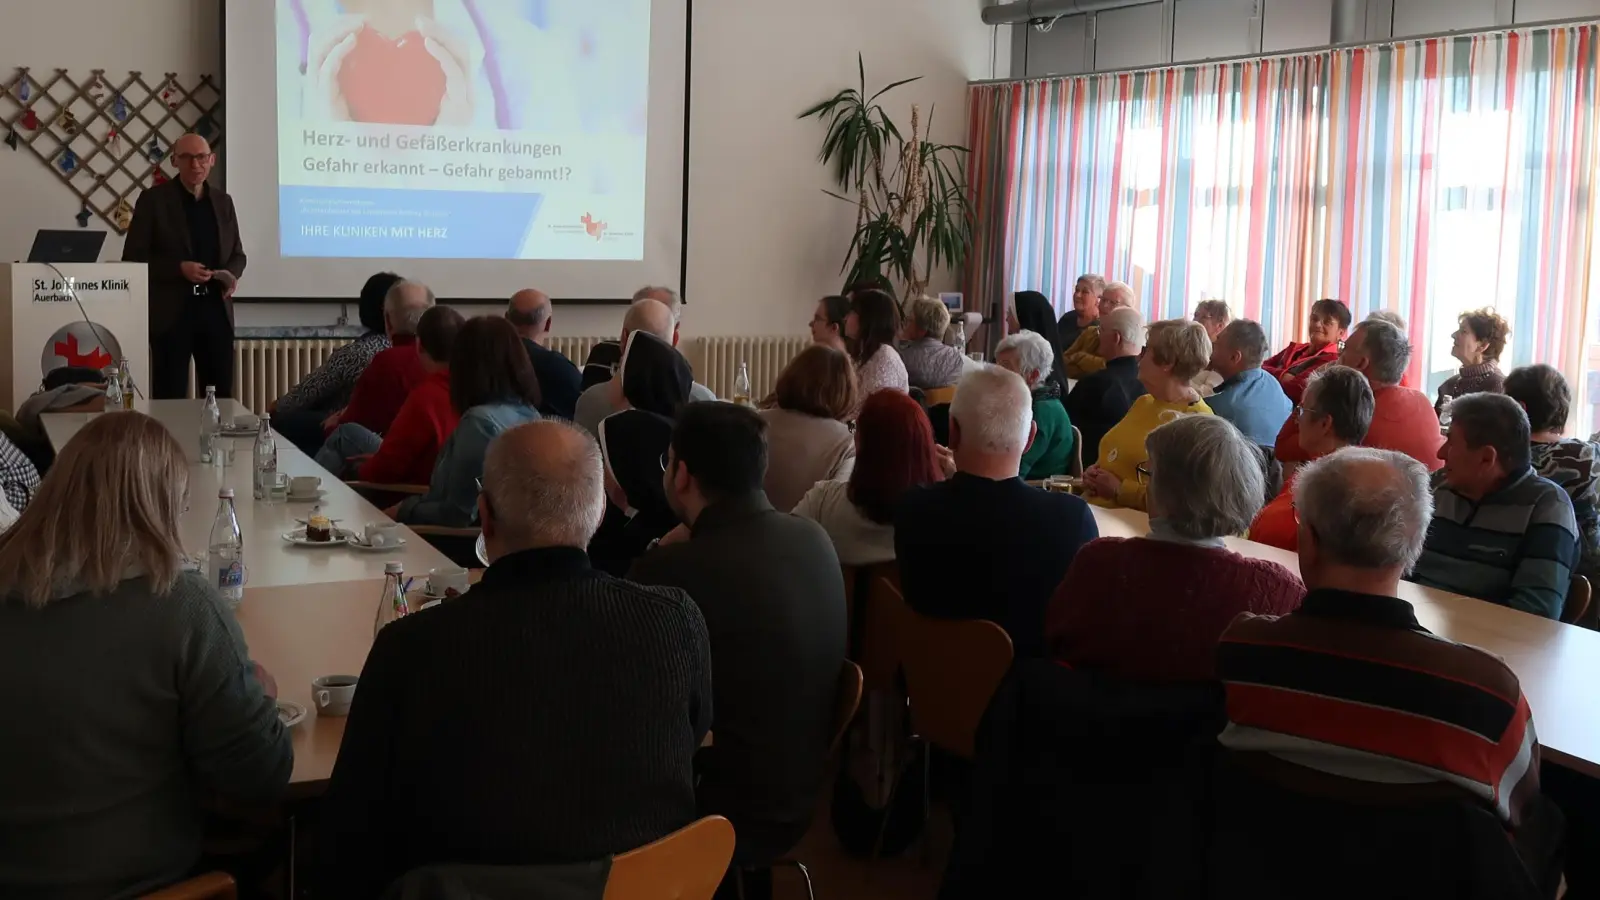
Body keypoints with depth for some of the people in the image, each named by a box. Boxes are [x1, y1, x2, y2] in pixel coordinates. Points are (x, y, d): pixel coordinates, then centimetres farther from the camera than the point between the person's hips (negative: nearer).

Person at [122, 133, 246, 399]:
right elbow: (133, 257, -4)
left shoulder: (223, 201, 12)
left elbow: (237, 254, 19)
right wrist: (179, 268, -18)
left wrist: (232, 274, -5)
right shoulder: (153, 199, -1)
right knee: (170, 397, -2)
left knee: (221, 397, 7)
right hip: (171, 312, -4)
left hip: (216, 310, 4)